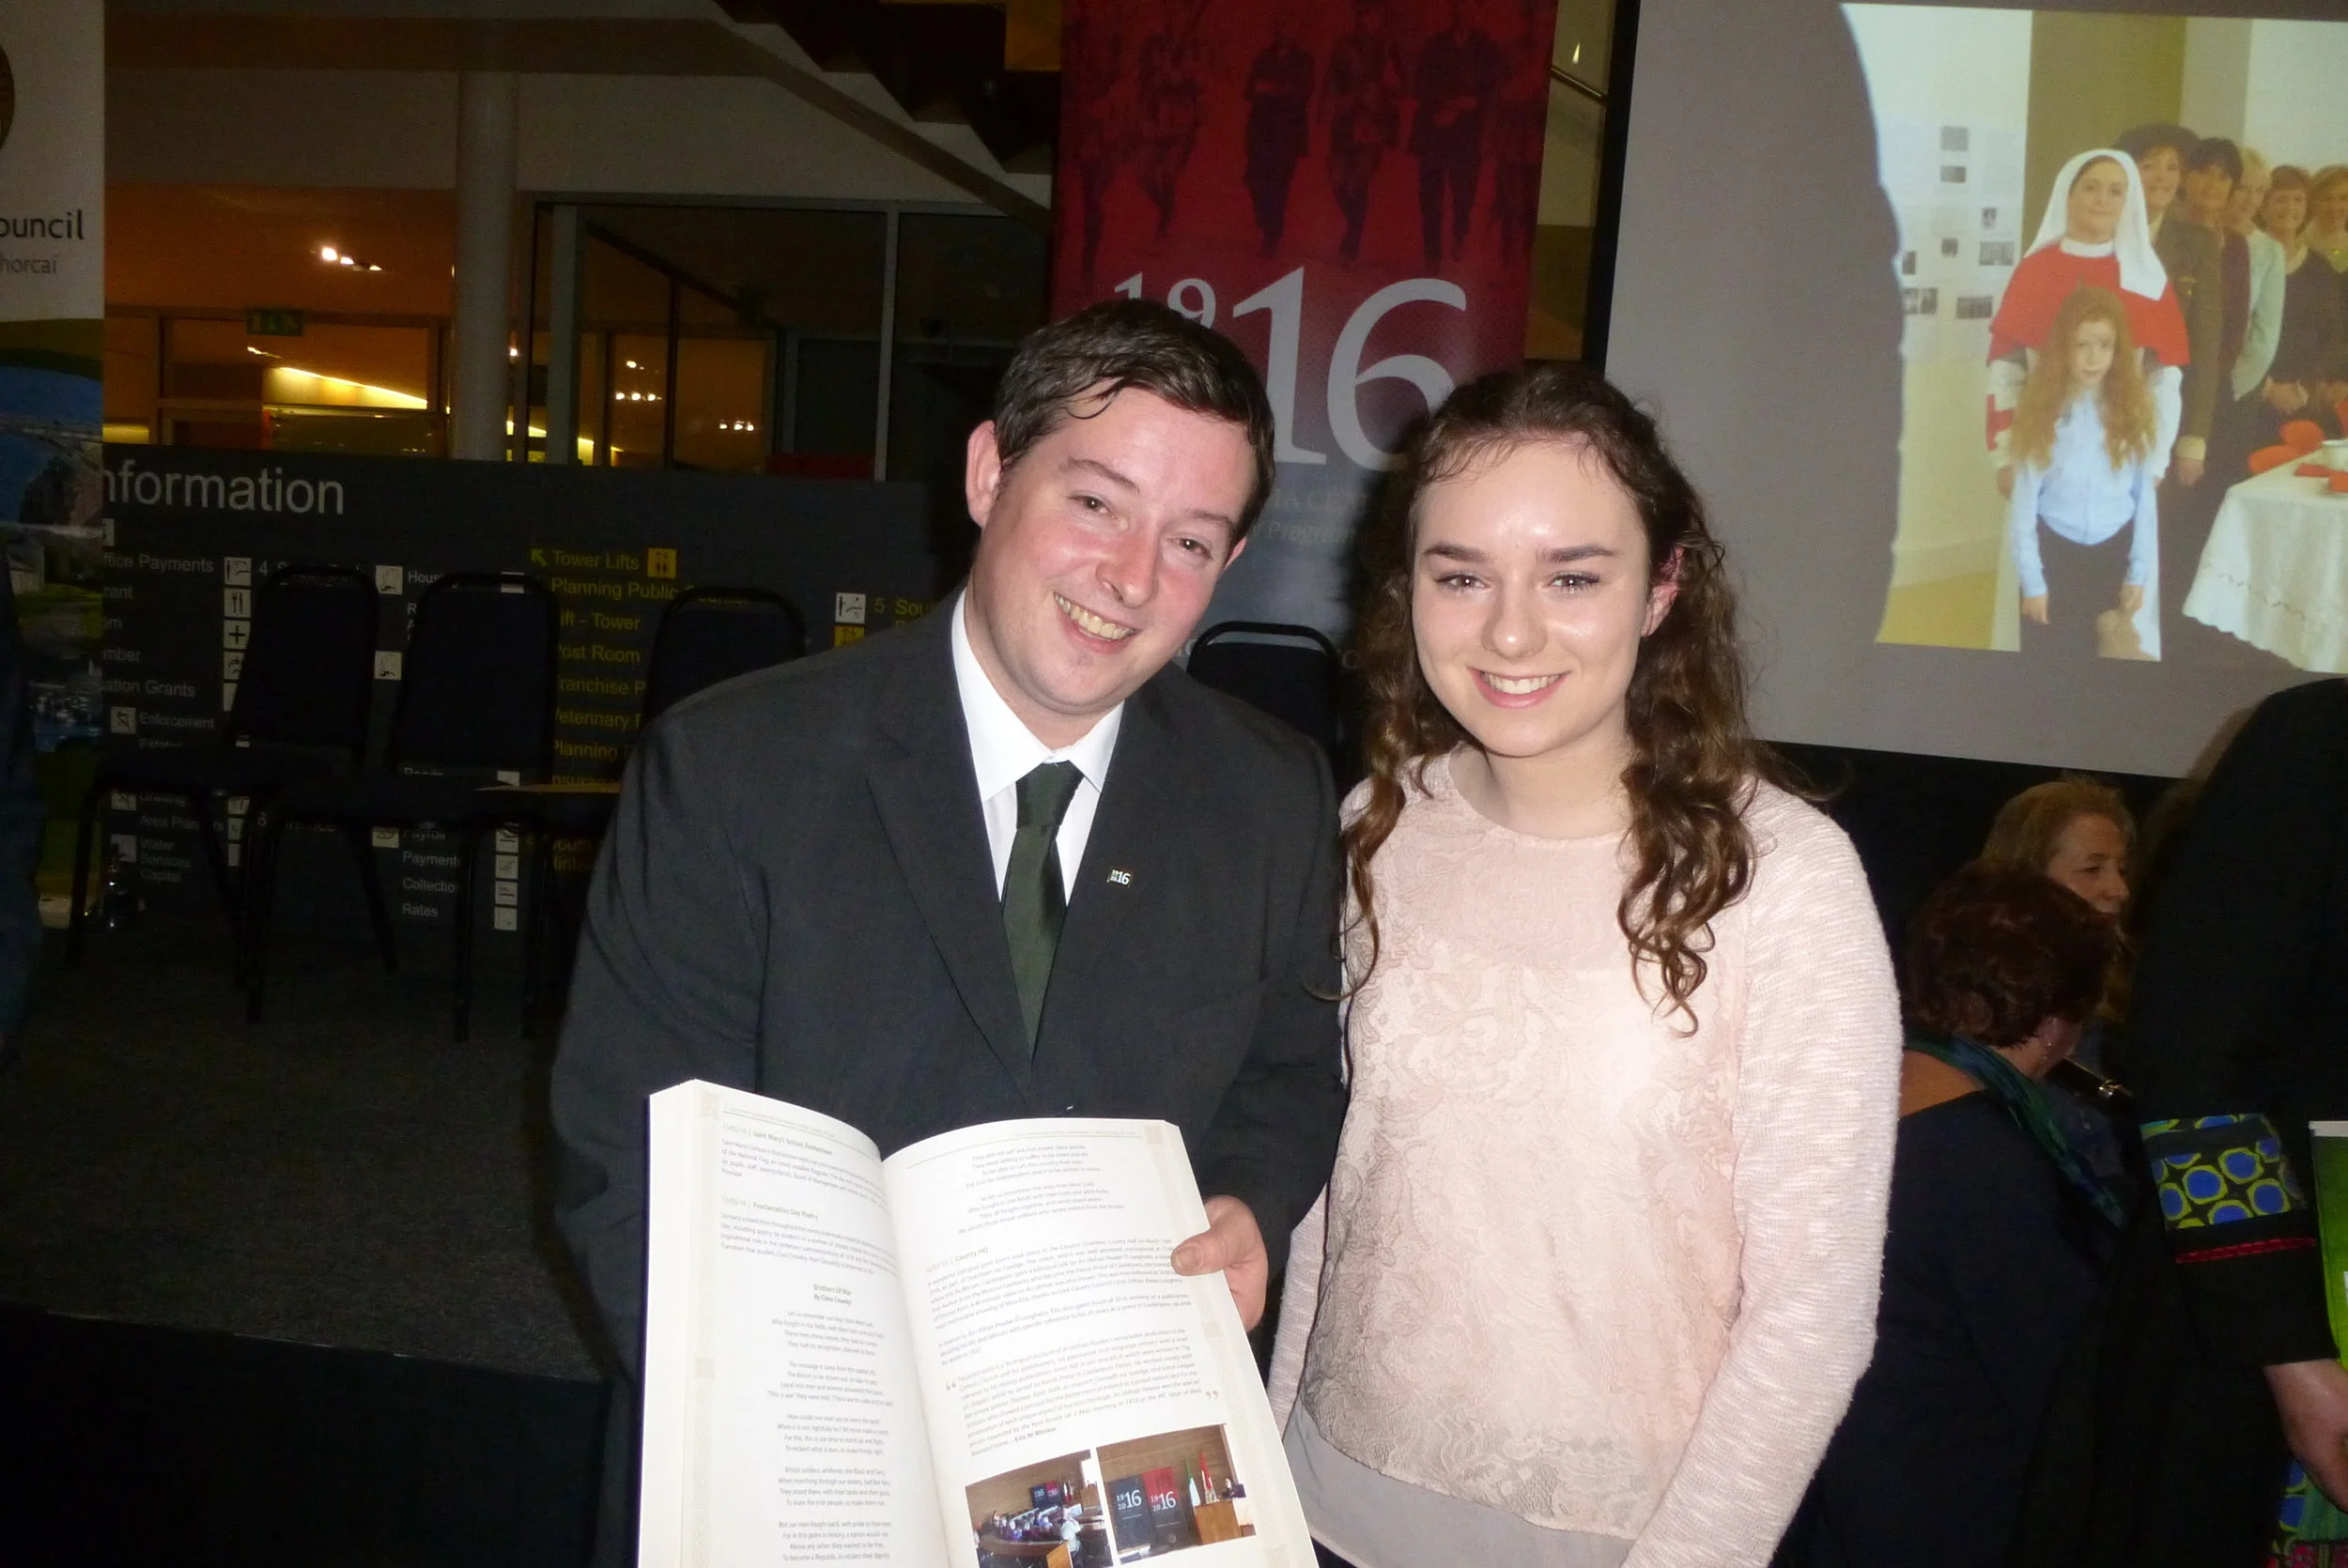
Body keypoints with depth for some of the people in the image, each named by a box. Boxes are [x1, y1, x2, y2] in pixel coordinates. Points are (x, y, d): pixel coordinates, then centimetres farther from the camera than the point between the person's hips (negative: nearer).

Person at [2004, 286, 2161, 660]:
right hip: (2054, 551, -1)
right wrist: (2031, 580, -8)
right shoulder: (2043, 411, -9)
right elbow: (2023, 502, -7)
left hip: (2112, 552, 2)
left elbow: (2145, 496, 1)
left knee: (2088, 648, 11)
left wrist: (2138, 573, 0)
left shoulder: (2131, 409, -3)